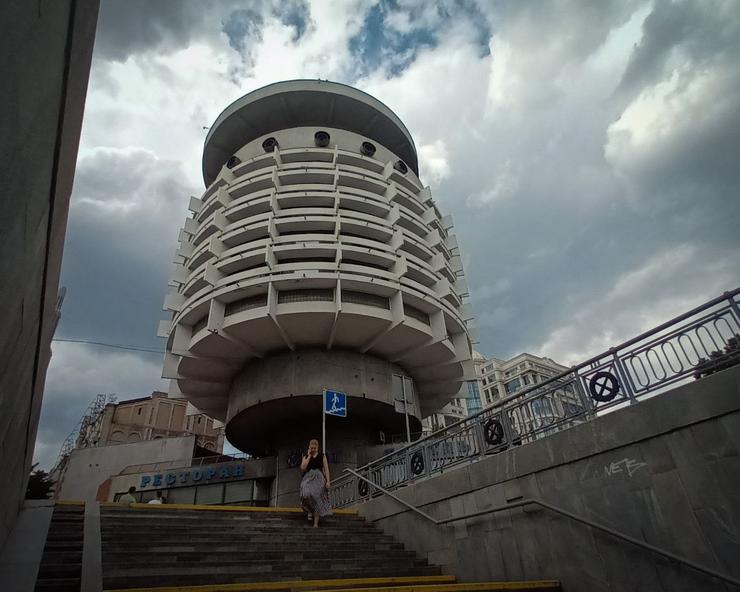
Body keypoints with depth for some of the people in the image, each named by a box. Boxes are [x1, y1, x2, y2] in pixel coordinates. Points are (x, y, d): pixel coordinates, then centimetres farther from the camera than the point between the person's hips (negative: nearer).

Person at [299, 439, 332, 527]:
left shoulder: (322, 456, 5)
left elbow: (326, 469, 3)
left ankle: (316, 523, 4)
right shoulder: (306, 456, 8)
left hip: (319, 478, 0)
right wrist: (309, 456, -6)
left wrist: (328, 481, -7)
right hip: (308, 478, 1)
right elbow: (303, 467, -8)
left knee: (317, 499, -7)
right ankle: (310, 511, 6)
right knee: (306, 494, -24)